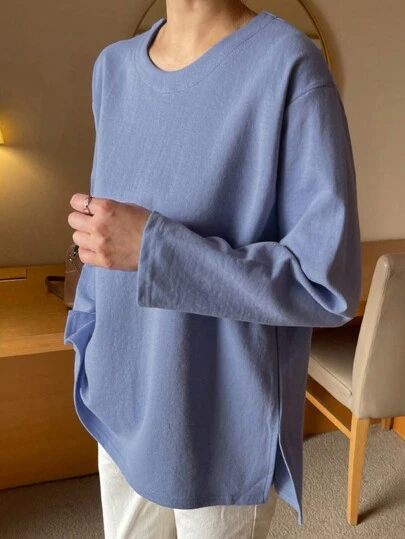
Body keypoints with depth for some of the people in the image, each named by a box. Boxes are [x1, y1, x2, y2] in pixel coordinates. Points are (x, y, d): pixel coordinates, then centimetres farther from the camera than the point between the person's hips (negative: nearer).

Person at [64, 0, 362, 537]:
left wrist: (152, 245, -26)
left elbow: (328, 284, -20)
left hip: (222, 419, -5)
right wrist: (87, 350, 12)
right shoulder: (114, 66, 2)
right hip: (121, 405, 6)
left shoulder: (291, 67, -17)